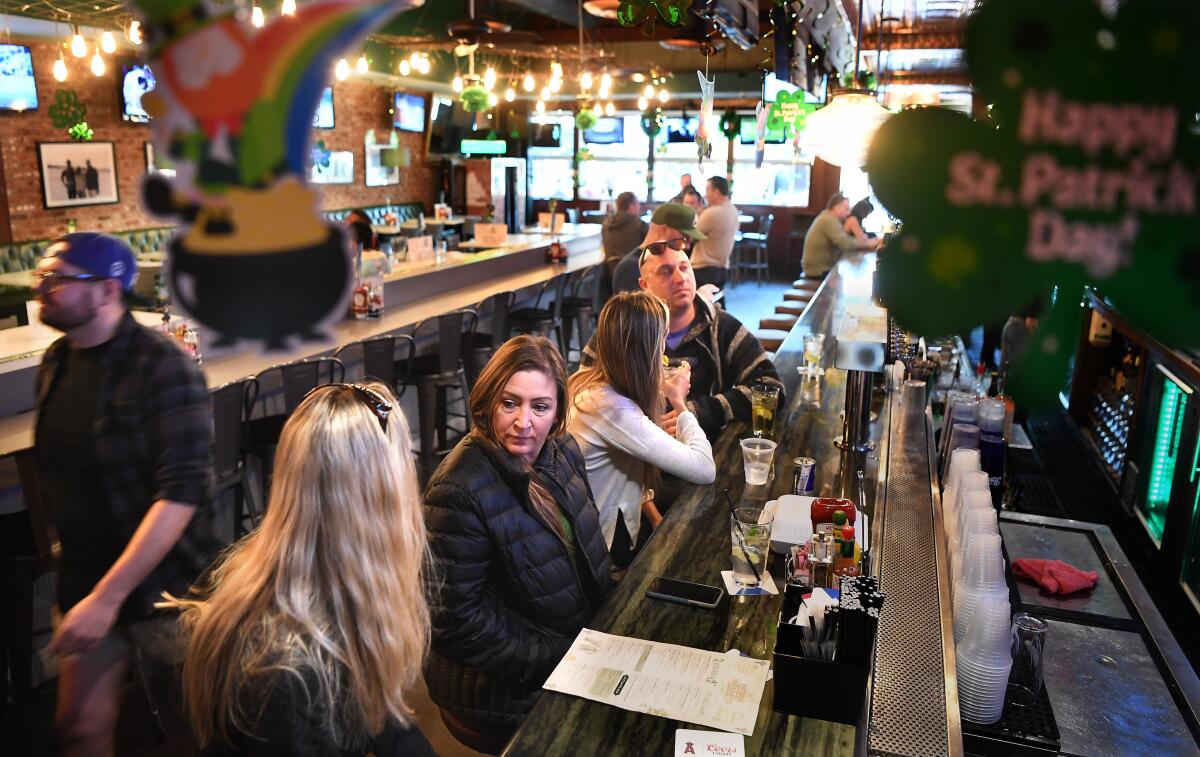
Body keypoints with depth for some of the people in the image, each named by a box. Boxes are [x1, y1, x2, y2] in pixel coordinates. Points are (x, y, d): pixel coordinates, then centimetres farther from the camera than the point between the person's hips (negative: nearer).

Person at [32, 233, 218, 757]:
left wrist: (108, 595, -25)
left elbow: (182, 493, -24)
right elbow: (58, 471, 13)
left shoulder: (162, 367, -18)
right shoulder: (55, 362, 4)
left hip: (162, 582, -6)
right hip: (83, 581, 6)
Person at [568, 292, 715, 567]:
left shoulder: (586, 380, -3)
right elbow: (704, 469, -29)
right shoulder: (612, 408, -31)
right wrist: (679, 402, -15)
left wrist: (655, 516, 2)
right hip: (604, 552, -8)